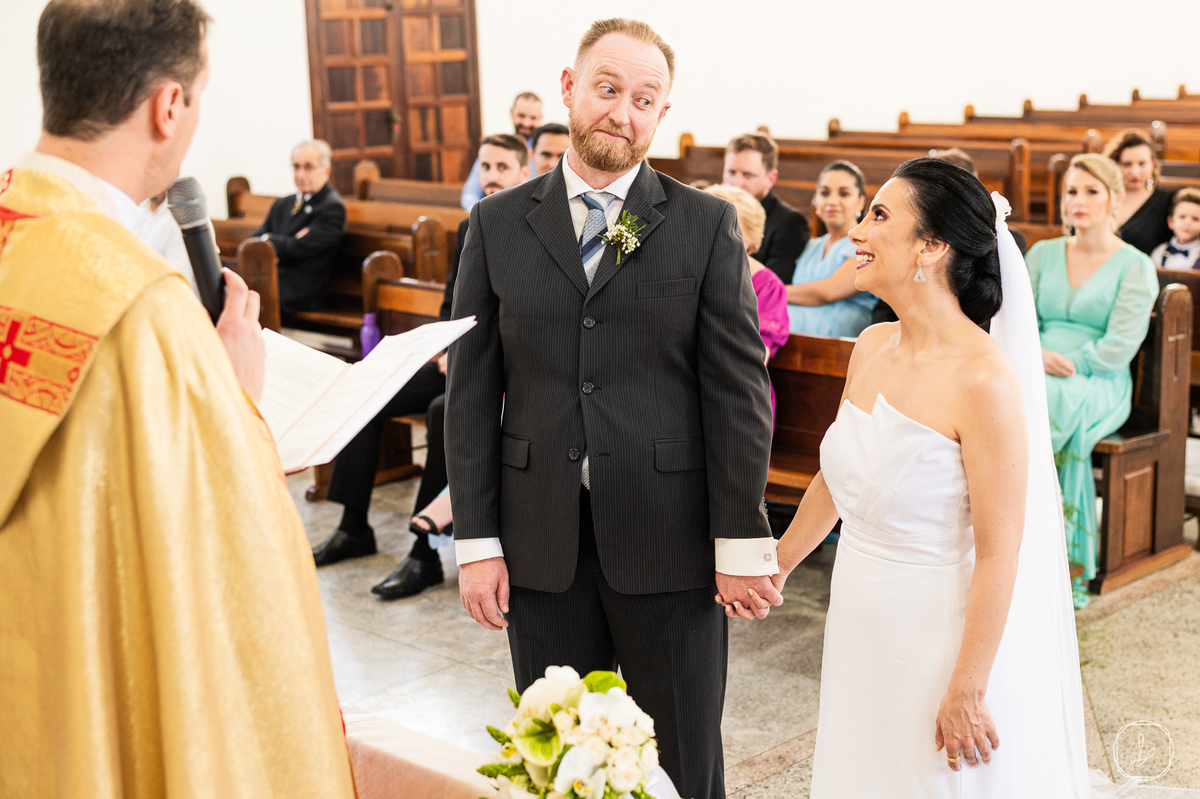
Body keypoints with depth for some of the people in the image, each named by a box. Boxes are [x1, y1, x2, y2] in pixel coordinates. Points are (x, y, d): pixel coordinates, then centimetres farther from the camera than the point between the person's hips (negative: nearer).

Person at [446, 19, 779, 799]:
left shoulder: (707, 226, -1)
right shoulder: (498, 224, 4)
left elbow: (739, 388, -3)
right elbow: (471, 389, 3)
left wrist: (742, 538, -7)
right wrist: (476, 539, -1)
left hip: (670, 542, -2)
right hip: (539, 546, 2)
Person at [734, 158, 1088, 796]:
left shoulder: (983, 378, -22)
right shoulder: (872, 347, 1)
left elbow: (998, 554, -20)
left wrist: (967, 691, -19)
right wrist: (778, 565, 25)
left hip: (944, 639, -7)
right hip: (860, 630, 7)